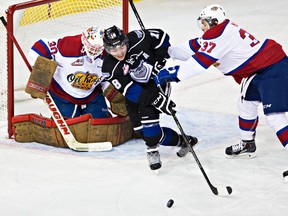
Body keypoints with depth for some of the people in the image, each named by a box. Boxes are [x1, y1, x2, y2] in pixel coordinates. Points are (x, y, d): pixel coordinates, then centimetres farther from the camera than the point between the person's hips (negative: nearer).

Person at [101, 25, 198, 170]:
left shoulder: (137, 39, -25)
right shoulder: (109, 69, -25)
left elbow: (161, 37, -7)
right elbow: (131, 91, -29)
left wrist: (159, 62, -14)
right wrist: (155, 99, -37)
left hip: (156, 79, -2)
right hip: (136, 89, 2)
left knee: (147, 110, -24)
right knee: (141, 129, -3)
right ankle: (180, 141, 10)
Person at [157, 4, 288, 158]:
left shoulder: (218, 35, -17)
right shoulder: (218, 32, 15)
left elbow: (200, 61, -21)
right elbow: (195, 48, 21)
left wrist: (174, 74, -16)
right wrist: (168, 51, 19)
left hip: (273, 68, -11)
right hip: (258, 70, 11)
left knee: (274, 115, -17)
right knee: (246, 103, 26)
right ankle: (247, 145, 42)